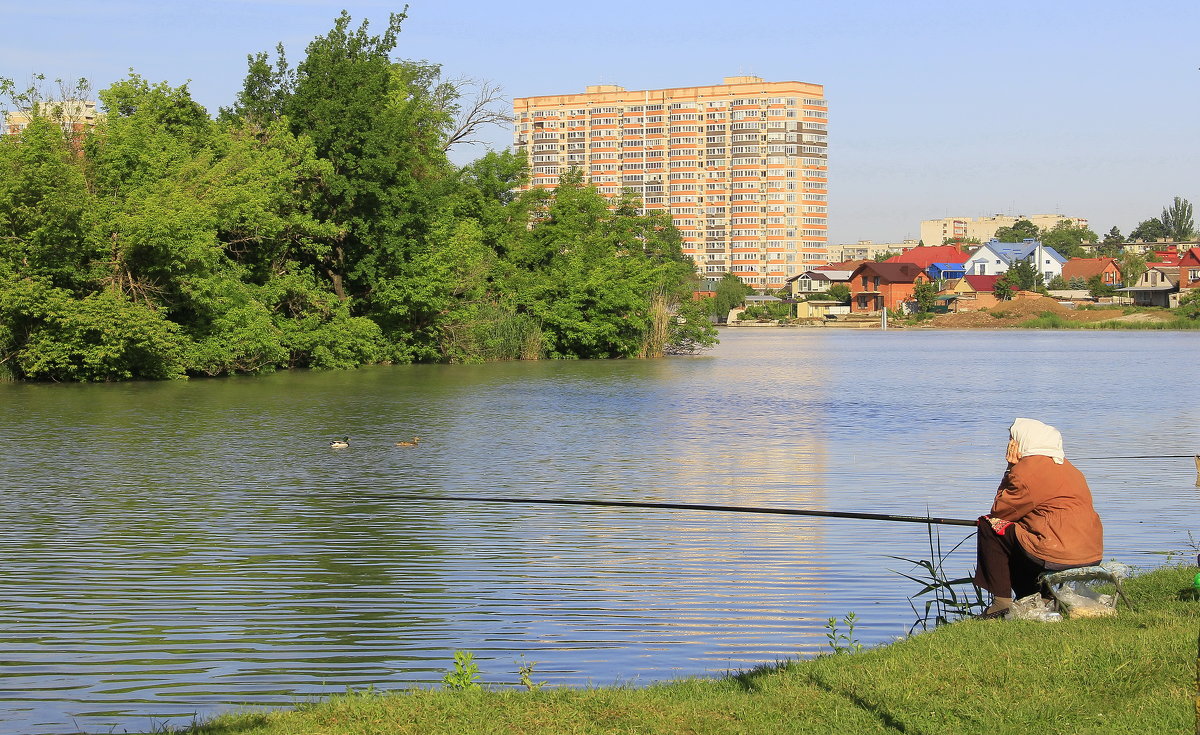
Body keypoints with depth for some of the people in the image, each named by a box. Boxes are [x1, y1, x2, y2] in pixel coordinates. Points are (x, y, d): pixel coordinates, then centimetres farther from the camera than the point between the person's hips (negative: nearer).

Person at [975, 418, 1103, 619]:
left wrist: (1011, 469, 8)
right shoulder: (1066, 466, 20)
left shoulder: (1027, 468, -8)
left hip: (1059, 556, -9)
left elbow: (999, 511, 0)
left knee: (989, 527, 4)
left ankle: (1002, 601, 1)